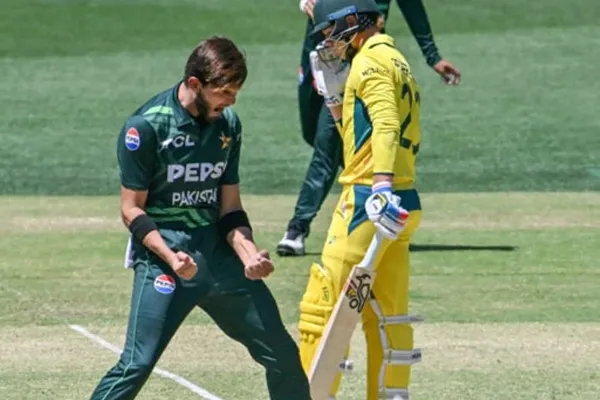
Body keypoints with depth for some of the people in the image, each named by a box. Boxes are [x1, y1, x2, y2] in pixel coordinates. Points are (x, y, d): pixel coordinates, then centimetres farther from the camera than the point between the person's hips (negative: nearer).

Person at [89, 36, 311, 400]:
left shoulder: (228, 124, 6)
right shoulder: (146, 126, -12)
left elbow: (230, 207, 11)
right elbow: (132, 209, -9)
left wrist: (250, 256, -7)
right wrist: (170, 256, -23)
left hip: (217, 248, 6)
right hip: (162, 250, -6)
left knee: (283, 355, 8)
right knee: (137, 364, -16)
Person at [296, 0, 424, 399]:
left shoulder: (370, 60, -7)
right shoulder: (397, 63, 21)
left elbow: (386, 127, -23)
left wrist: (381, 188, -35)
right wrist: (337, 100, 18)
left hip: (369, 198, -10)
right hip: (404, 202, 10)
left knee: (323, 306, -7)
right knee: (387, 317, 12)